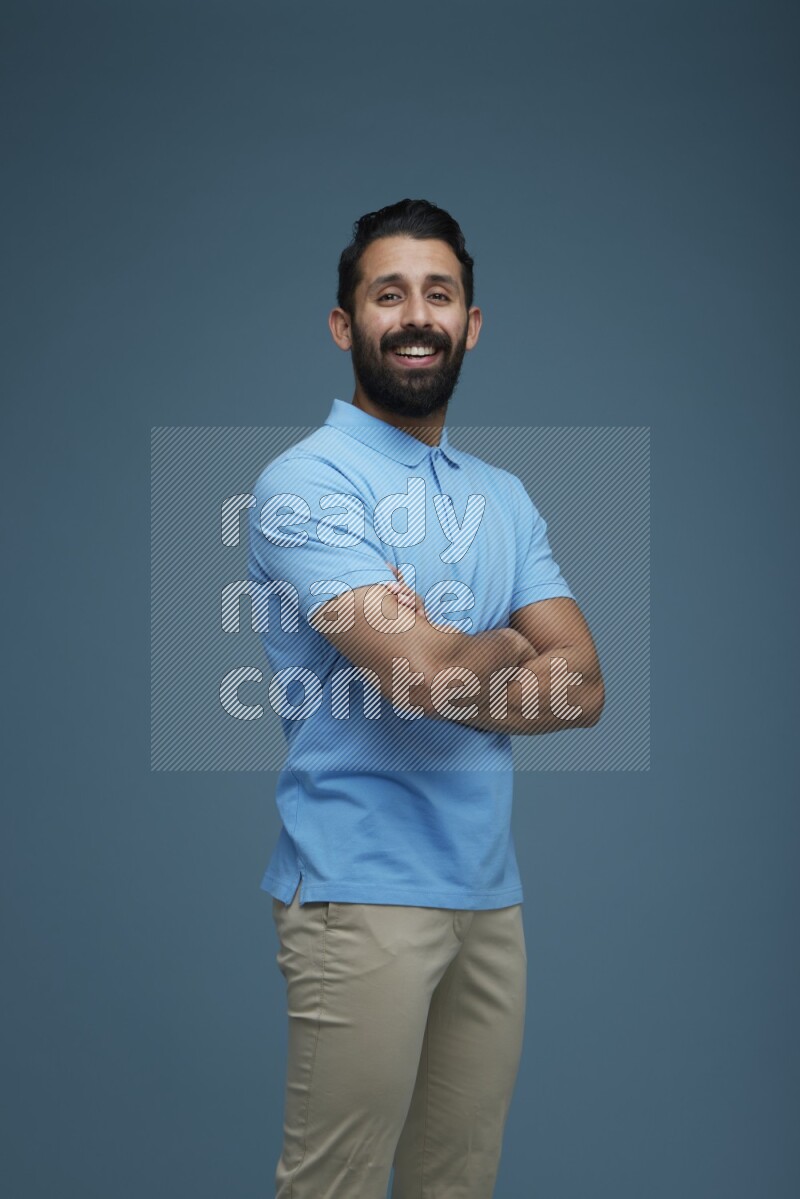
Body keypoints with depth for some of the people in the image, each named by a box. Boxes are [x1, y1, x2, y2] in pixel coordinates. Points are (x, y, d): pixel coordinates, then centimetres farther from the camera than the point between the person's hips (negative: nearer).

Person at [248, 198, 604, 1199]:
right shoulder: (308, 481, -8)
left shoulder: (504, 497, 14)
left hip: (490, 890, 6)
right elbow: (426, 672, -19)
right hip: (361, 891, -6)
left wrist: (444, 663, -11)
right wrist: (509, 645, 2)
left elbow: (582, 686, 4)